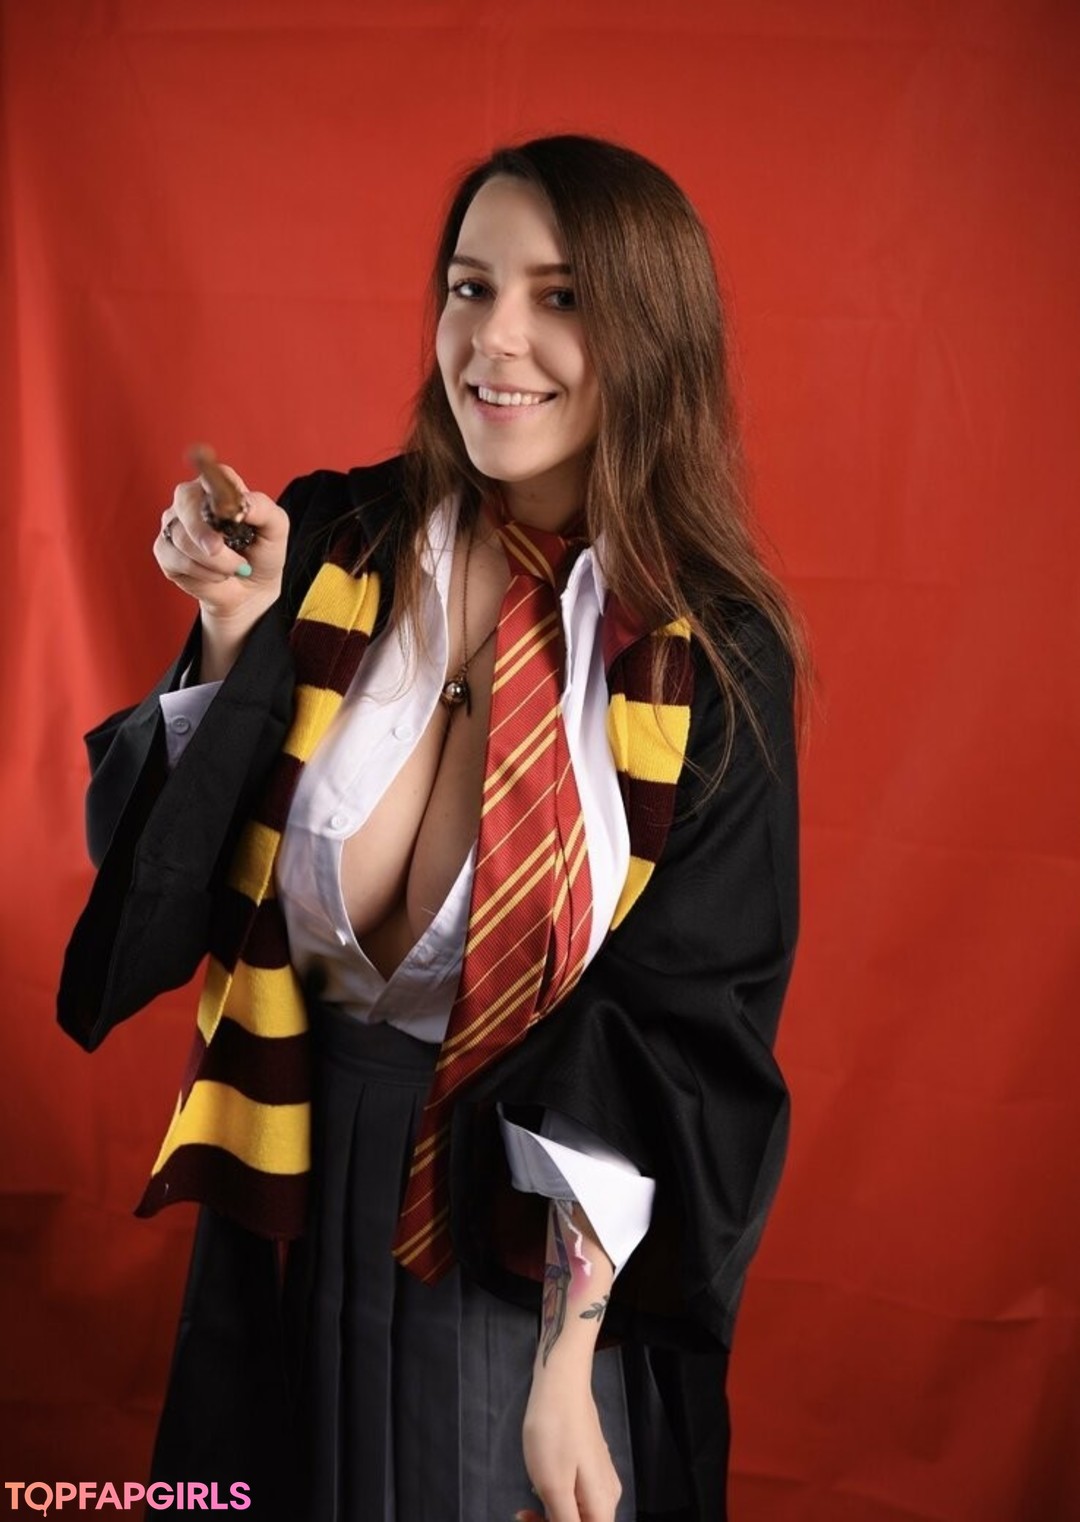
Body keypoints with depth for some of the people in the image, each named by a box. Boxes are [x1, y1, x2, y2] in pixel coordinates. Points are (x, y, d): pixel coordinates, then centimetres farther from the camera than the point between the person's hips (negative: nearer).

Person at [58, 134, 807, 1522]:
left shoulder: (713, 652, -14)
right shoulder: (327, 542, -8)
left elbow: (677, 1022, -13)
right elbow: (181, 862, -4)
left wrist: (568, 1364, -15)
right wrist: (233, 633, -19)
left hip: (533, 1218, -2)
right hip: (288, 1194, 3)